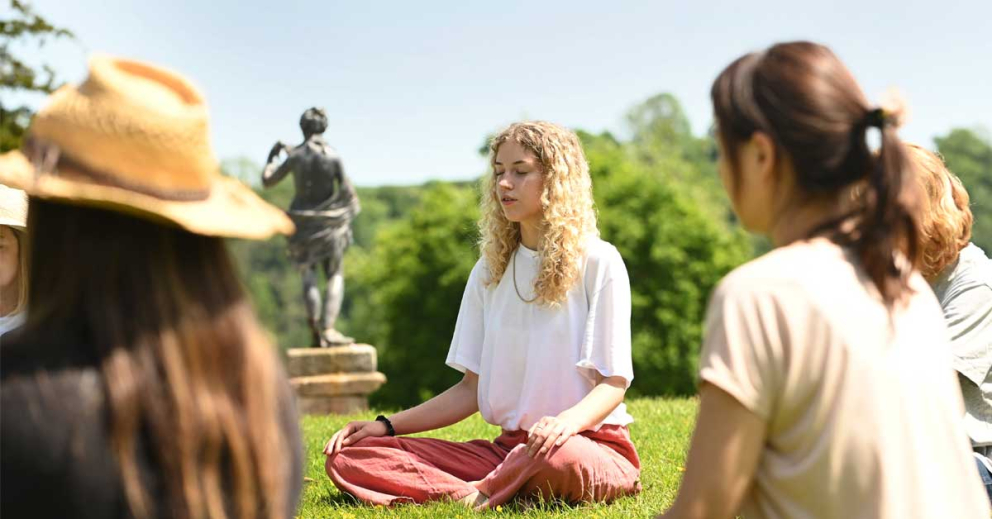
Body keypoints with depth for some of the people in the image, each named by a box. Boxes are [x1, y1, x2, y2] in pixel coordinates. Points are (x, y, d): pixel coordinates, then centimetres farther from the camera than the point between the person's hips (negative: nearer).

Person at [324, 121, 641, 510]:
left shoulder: (597, 262, -3)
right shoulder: (490, 271, 14)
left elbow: (614, 383, -8)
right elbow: (472, 388, 13)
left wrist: (569, 420, -30)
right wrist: (387, 426, 2)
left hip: (589, 443, -5)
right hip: (509, 447, 6)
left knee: (558, 460, -45)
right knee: (348, 457, -13)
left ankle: (477, 497, -19)